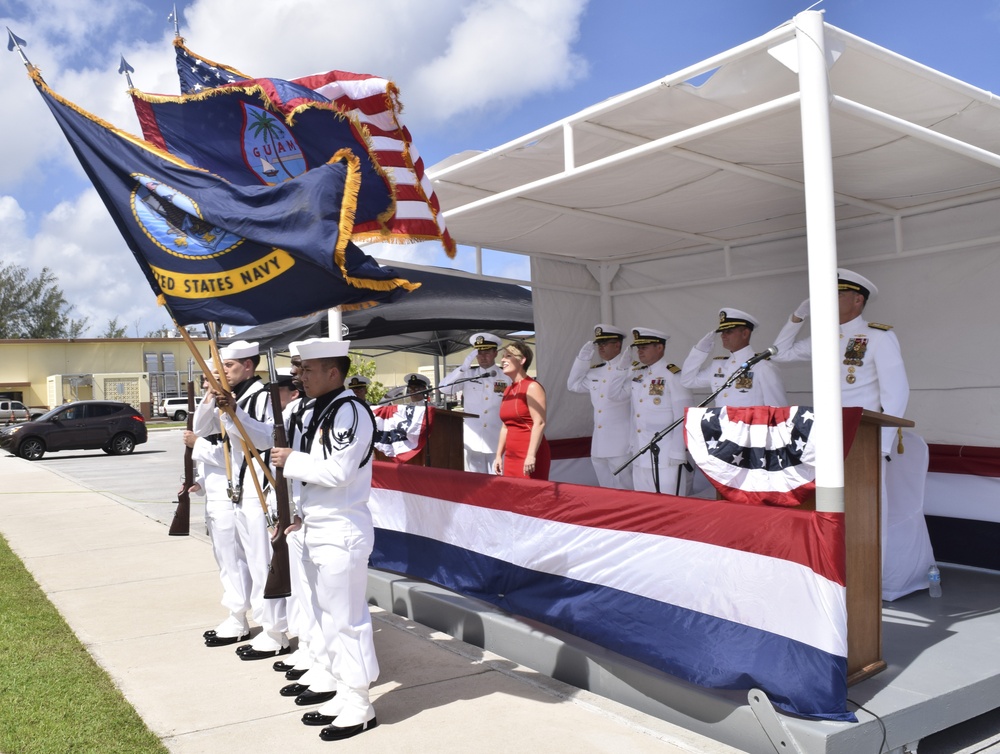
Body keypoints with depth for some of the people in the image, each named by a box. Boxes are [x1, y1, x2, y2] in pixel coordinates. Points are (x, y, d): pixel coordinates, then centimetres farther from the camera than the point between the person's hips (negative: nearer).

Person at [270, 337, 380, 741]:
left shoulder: (351, 411, -16)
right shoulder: (313, 413, 13)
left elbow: (338, 472, -23)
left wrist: (291, 460, -12)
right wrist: (300, 511, 9)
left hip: (342, 532, -10)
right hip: (316, 529, 10)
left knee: (347, 618, 0)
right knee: (326, 616, 17)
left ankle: (360, 705, 13)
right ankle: (344, 694, 30)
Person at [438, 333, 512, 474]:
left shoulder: (506, 377, 2)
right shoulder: (468, 374, 5)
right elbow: (443, 388, -6)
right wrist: (463, 367, -14)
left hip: (497, 442, -1)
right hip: (473, 442, 1)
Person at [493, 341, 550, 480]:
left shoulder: (532, 387, -9)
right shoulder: (508, 391, 15)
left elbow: (539, 423, -17)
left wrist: (531, 455, -23)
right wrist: (499, 455, 15)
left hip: (529, 456, -8)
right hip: (511, 456, 8)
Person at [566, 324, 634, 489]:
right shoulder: (595, 370, 14)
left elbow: (615, 395, -17)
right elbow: (573, 385, 19)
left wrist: (622, 368, -22)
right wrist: (583, 357, 12)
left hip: (620, 443, -8)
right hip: (599, 443, 8)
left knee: (624, 489, -4)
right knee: (606, 491, 16)